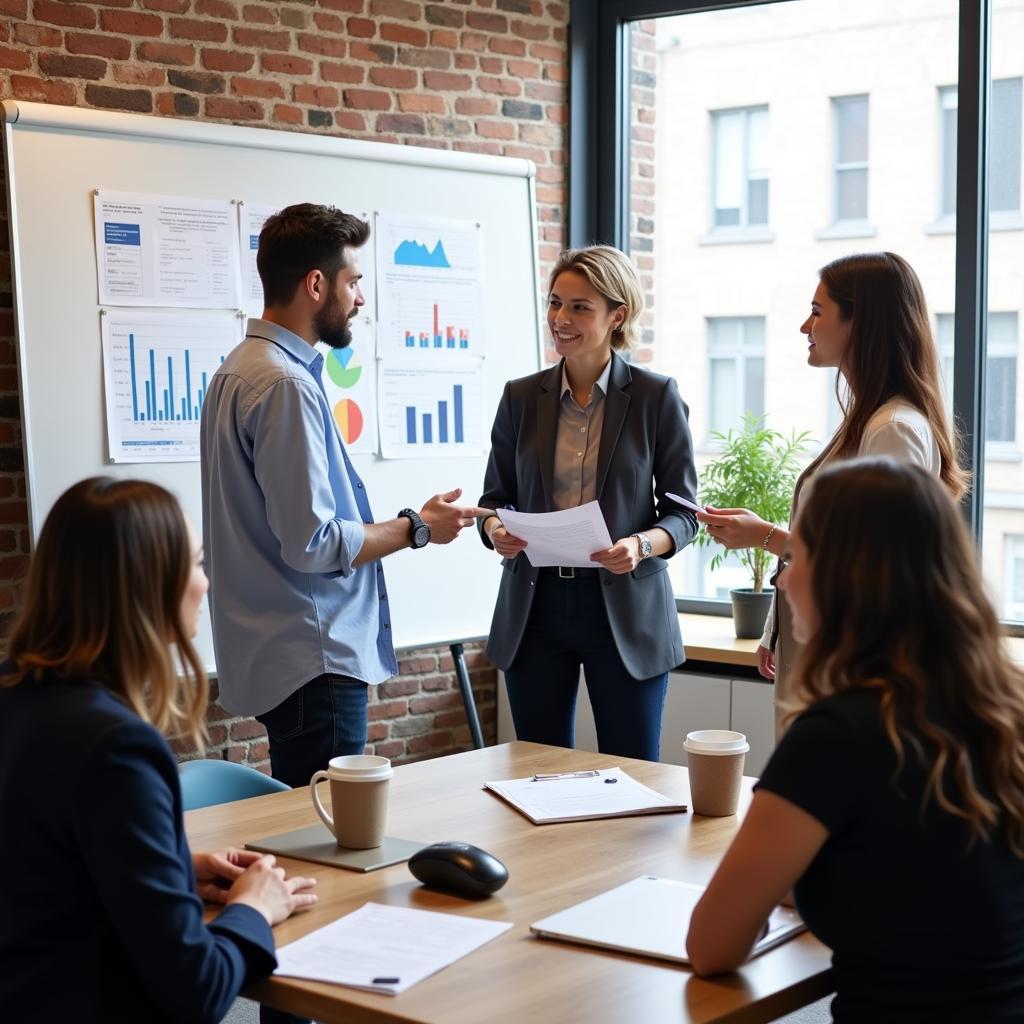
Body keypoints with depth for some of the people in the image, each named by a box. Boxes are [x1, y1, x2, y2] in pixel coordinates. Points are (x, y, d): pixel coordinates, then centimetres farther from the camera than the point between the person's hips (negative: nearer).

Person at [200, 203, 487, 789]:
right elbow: (312, 543, -22)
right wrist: (417, 529, -9)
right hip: (313, 661, -10)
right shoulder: (286, 384, -18)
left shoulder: (243, 369, 13)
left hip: (285, 654, 10)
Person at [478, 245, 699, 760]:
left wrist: (641, 544, -20)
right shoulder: (521, 397, 5)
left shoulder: (657, 397, -2)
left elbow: (683, 511, 0)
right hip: (536, 605, 3)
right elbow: (495, 497, 12)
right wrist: (496, 530, -10)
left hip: (625, 610, -2)